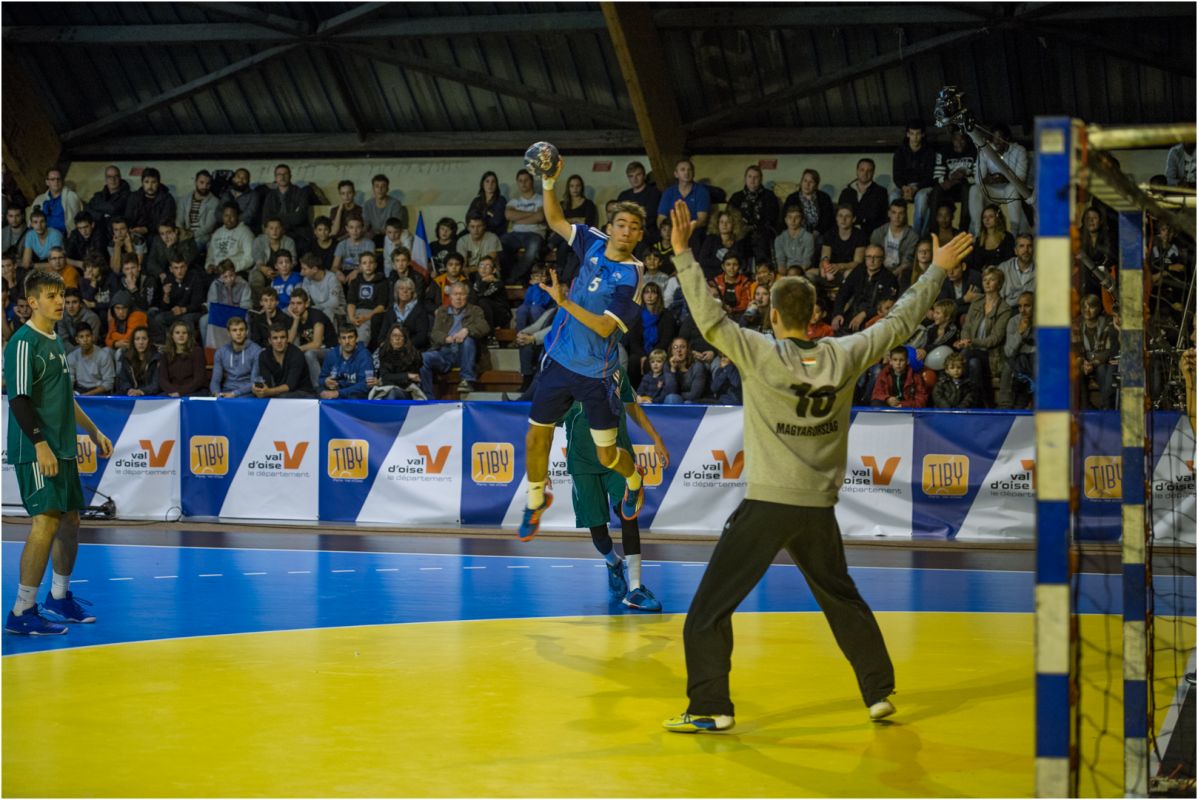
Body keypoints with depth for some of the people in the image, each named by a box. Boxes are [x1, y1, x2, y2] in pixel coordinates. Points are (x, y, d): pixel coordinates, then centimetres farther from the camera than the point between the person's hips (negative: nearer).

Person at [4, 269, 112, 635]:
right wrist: (41, 445, -24)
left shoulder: (56, 341, 17)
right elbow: (19, 400, -18)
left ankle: (59, 597, 29)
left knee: (70, 520, 14)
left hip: (63, 449, 9)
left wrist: (93, 432, 27)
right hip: (36, 451, -9)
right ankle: (22, 612, -9)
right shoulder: (23, 342, -11)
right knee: (46, 522, -14)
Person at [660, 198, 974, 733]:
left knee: (709, 610, 2)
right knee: (844, 602, 24)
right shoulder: (844, 357, 1)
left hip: (766, 505, -5)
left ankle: (712, 708, -4)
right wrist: (938, 269, 22)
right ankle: (879, 693, 28)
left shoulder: (760, 355, -11)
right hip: (820, 508, 5)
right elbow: (899, 322, 11)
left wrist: (682, 254, -14)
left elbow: (710, 318, -17)